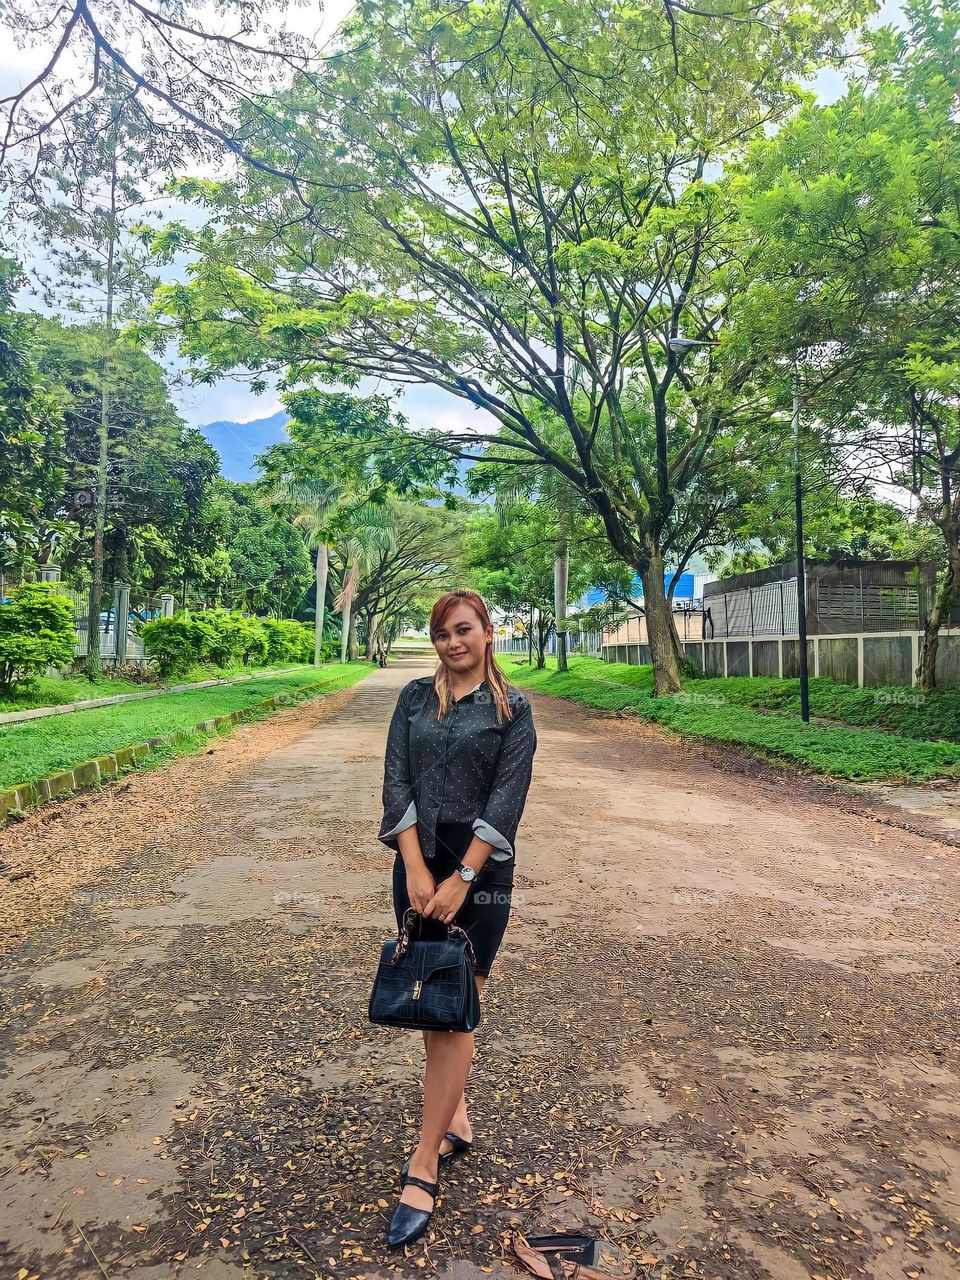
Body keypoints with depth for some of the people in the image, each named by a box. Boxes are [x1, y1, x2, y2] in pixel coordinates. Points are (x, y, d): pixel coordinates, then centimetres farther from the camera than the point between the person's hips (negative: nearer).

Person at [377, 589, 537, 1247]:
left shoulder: (512, 708, -3)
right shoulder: (415, 698, 5)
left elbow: (507, 798, -9)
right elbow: (397, 782, -1)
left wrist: (461, 879, -15)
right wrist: (416, 869, -10)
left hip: (481, 867, -4)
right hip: (418, 861, 4)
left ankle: (424, 1166, 9)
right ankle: (456, 1119, 33)